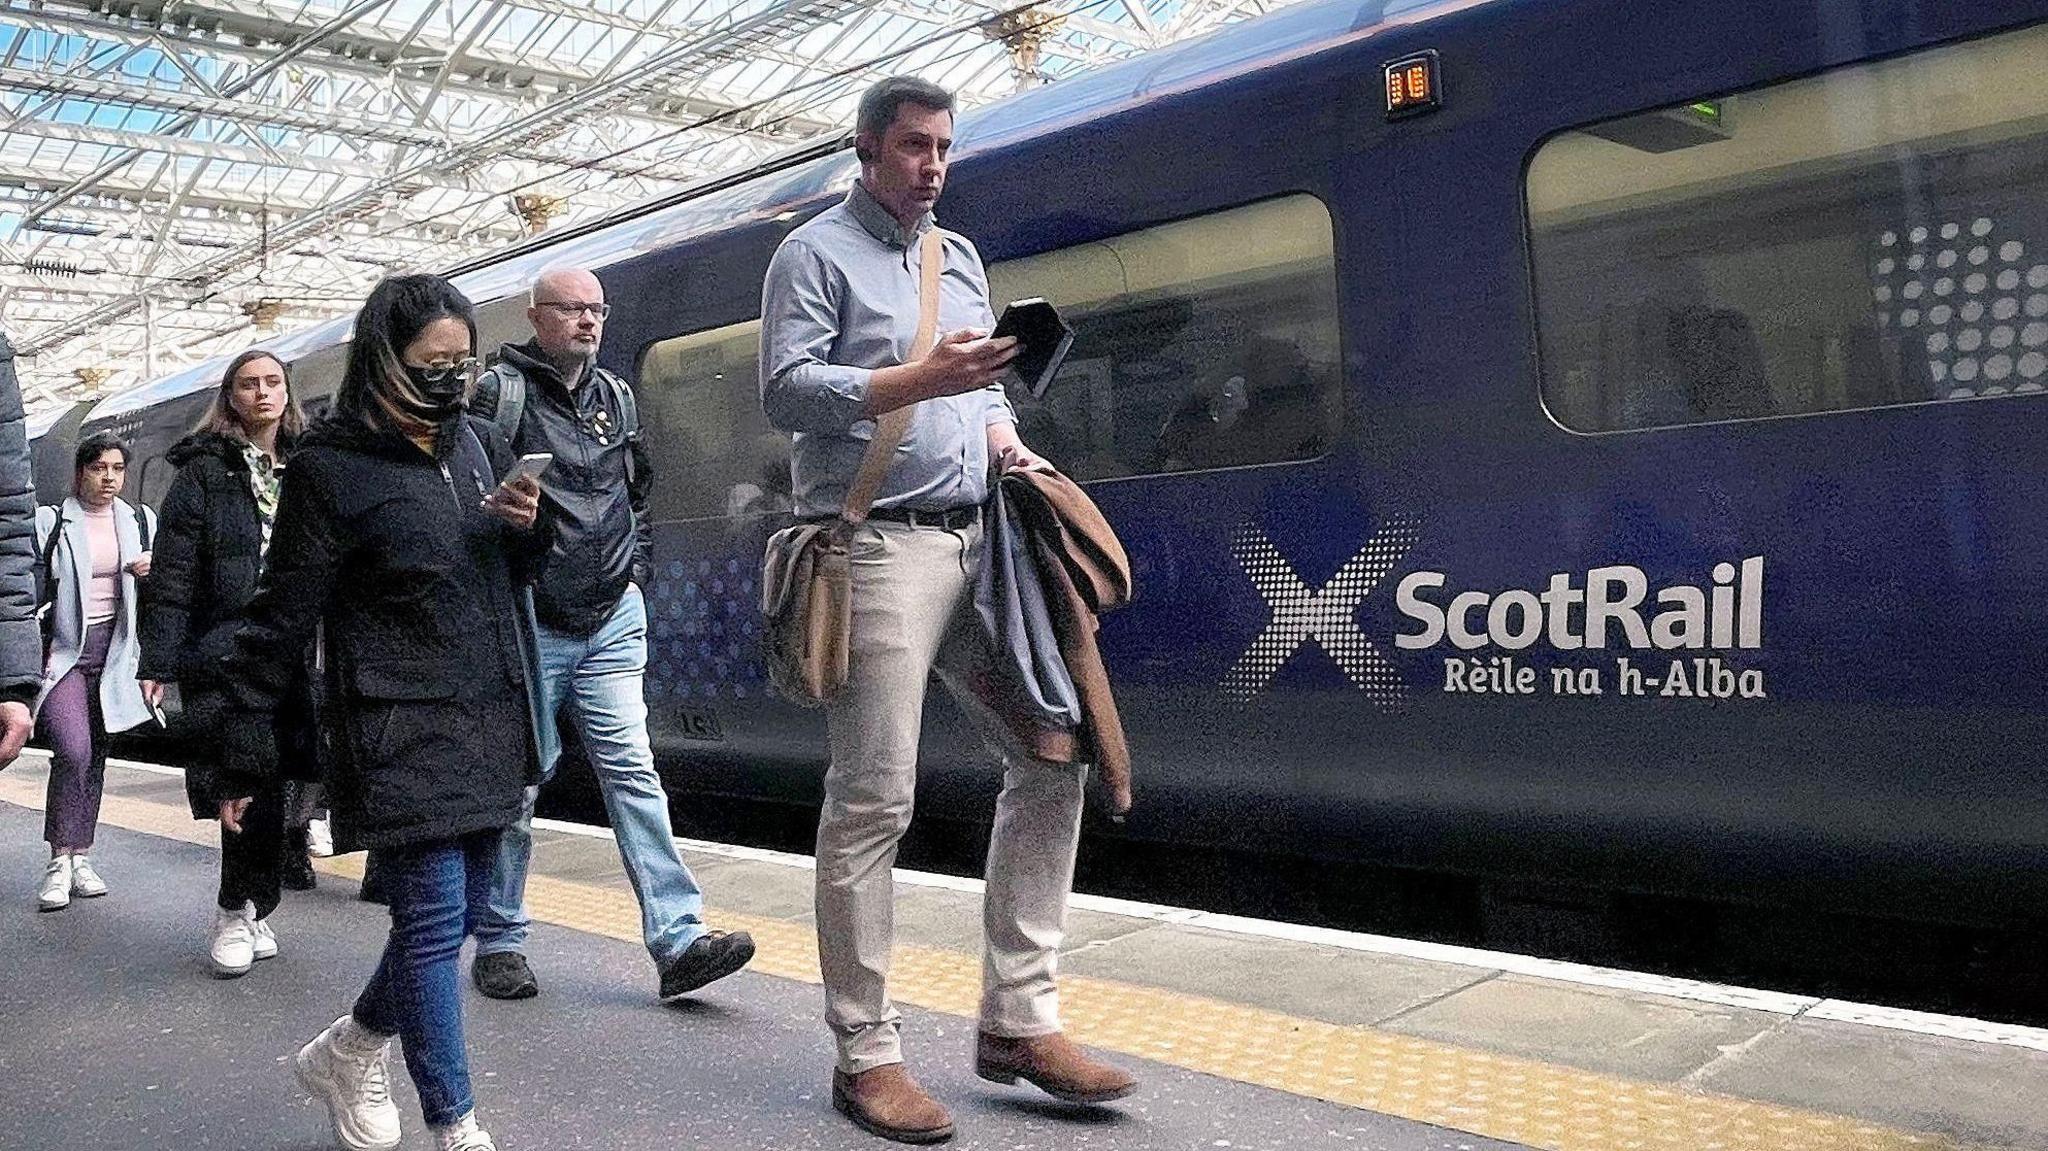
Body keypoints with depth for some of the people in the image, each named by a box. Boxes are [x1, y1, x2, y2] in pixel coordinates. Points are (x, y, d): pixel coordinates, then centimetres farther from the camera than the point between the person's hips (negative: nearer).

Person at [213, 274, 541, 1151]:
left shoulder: (477, 442, 9)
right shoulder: (331, 468, -7)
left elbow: (514, 566, 22)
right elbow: (281, 619, -7)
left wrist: (525, 523, -2)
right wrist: (245, 757, -6)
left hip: (487, 720, 6)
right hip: (401, 728, -6)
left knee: (457, 913, 12)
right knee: (434, 920, -6)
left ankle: (347, 1052, 36)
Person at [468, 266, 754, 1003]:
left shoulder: (616, 398, 14)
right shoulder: (501, 391, -4)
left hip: (613, 619, 4)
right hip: (530, 622, -4)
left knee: (631, 769, -2)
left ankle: (678, 940, -6)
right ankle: (498, 941, 20)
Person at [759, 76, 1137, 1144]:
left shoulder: (960, 257, 22)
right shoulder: (815, 254, 1)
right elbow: (785, 390, -11)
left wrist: (1008, 444, 3)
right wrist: (920, 381, -20)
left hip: (976, 540, 7)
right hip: (879, 548, -7)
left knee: (1052, 746, 3)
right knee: (871, 803, -6)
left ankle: (1018, 1019, 12)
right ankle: (866, 1056, 6)